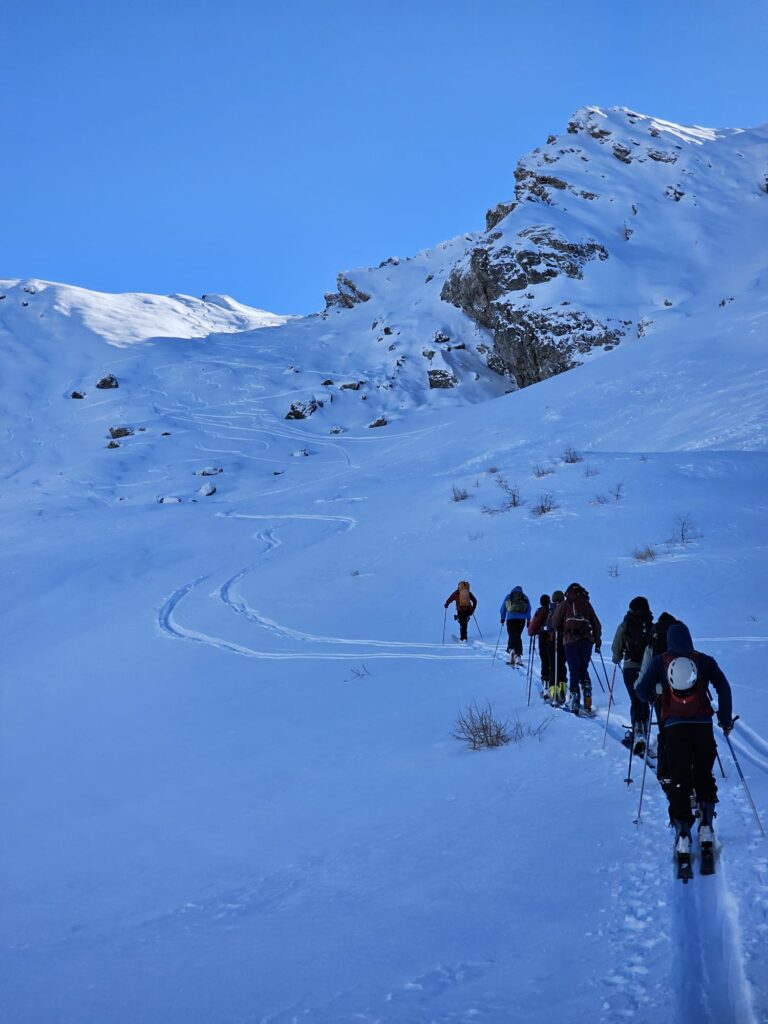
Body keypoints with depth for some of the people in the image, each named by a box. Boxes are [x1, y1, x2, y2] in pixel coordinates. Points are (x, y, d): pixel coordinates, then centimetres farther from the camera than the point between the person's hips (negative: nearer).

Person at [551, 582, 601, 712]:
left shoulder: (565, 604, 8)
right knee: (584, 670, 14)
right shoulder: (587, 605, 14)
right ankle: (587, 699, 1)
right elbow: (597, 625, 15)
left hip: (571, 641, -2)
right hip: (586, 641, 2)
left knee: (574, 672, 2)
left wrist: (562, 630, 26)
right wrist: (598, 642, 23)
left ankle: (574, 696, -11)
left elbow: (554, 623, 6)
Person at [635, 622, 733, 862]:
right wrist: (725, 720, 7)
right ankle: (706, 827, 7)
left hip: (674, 727, 0)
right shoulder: (704, 661, 7)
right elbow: (723, 687, 1)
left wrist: (650, 696, 28)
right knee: (704, 776, 15)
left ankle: (682, 834, -6)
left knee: (679, 780, 3)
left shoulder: (660, 662, 7)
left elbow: (642, 691, 5)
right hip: (703, 725, 0)